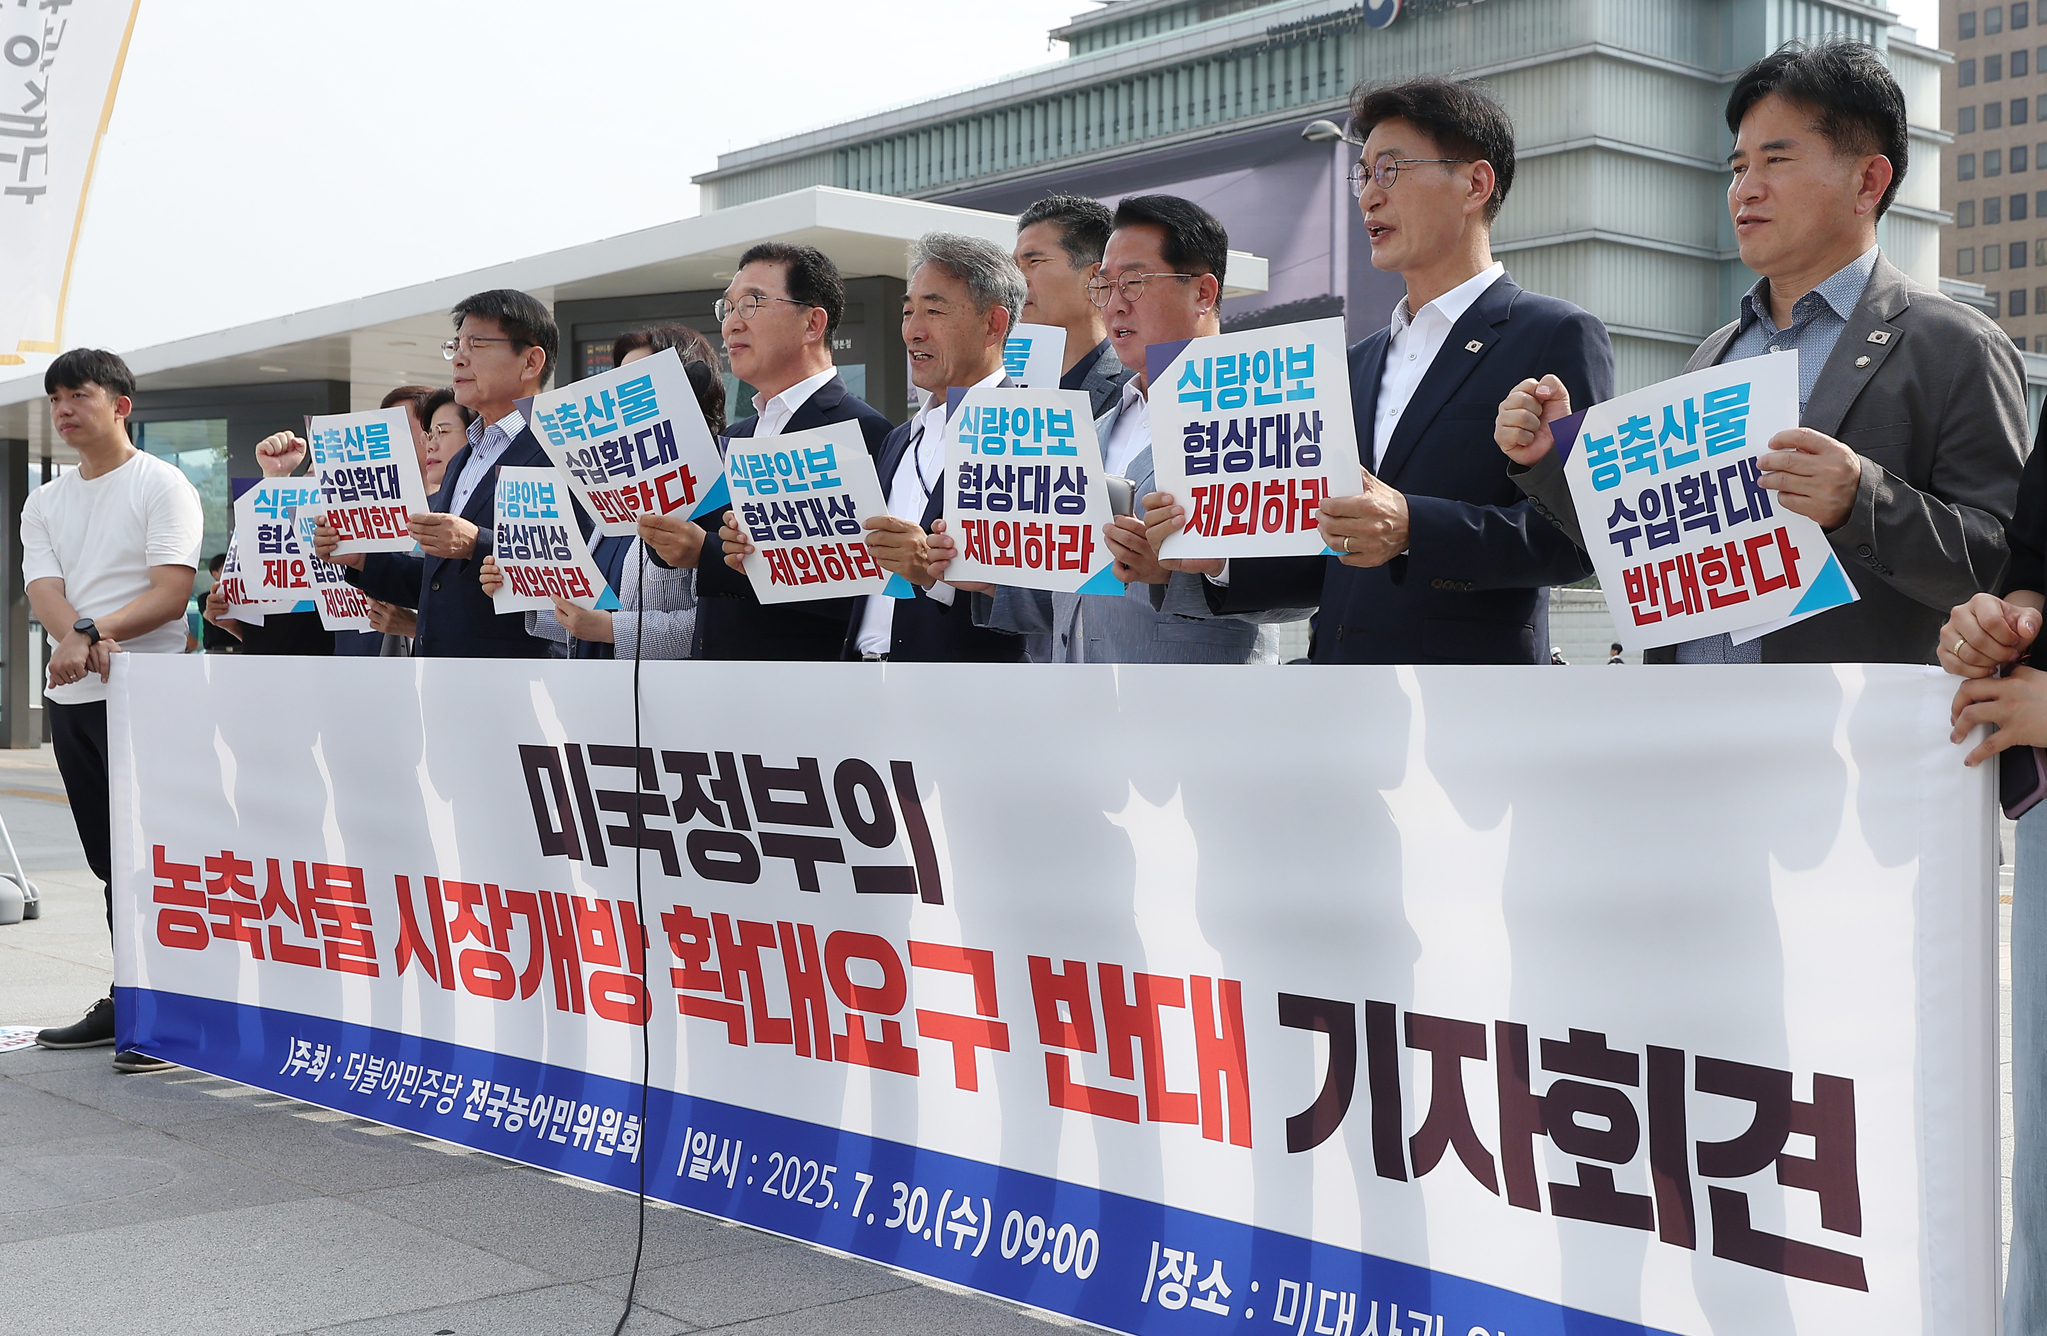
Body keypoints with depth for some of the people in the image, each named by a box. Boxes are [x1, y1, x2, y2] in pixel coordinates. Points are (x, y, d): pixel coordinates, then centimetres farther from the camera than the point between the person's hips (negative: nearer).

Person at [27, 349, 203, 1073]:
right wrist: (78, 638, -21)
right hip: (70, 694, 6)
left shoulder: (161, 485, -2)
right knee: (108, 860, 11)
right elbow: (42, 590, 0)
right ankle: (127, 1004, 19)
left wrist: (90, 631, -25)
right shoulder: (45, 503, 16)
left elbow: (172, 591, -13)